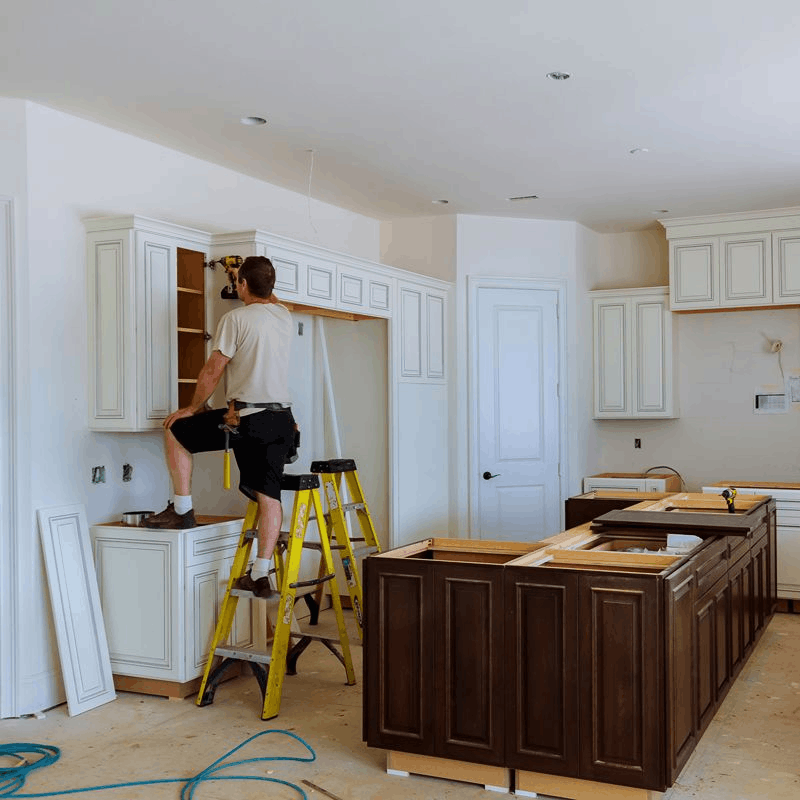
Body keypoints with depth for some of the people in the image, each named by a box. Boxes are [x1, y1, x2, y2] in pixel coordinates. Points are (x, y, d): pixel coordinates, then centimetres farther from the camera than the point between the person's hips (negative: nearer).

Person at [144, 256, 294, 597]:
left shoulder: (235, 319, -7)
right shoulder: (283, 316, 11)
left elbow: (212, 371, -4)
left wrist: (193, 407, 9)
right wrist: (256, 275, 46)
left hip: (245, 418, -6)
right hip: (282, 420, 7)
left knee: (175, 431, 14)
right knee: (269, 495, 6)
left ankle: (182, 509, 15)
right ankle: (261, 574, 6)